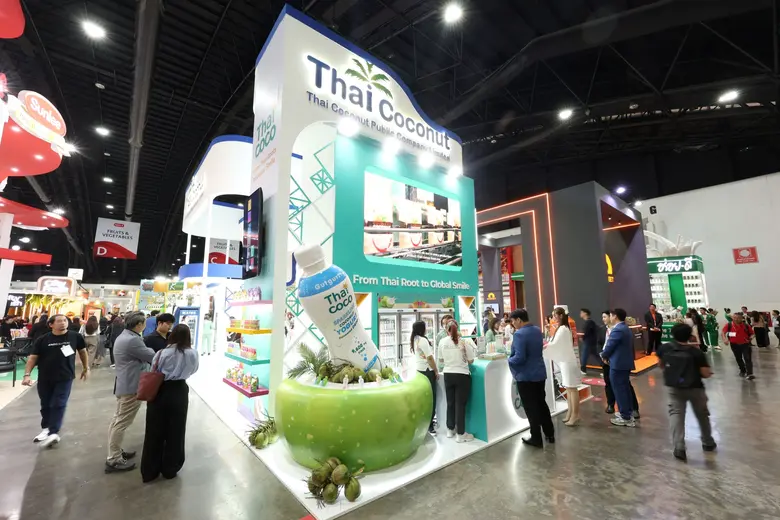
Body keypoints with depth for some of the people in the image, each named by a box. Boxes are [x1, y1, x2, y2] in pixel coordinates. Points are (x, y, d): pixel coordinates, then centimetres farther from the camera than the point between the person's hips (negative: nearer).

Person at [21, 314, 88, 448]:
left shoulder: (75, 336, -6)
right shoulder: (42, 340, -5)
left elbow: (82, 351, 8)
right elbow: (33, 357, -1)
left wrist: (86, 368, 12)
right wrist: (27, 374, -13)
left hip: (65, 377, -2)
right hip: (44, 378, 2)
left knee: (59, 405, -4)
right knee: (45, 405, 16)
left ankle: (53, 432, 0)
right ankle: (46, 429, 33)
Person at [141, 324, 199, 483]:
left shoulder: (162, 353, -12)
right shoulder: (192, 354, -10)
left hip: (160, 392, 0)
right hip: (179, 392, 0)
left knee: (154, 431, 15)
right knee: (175, 432, 15)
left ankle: (149, 471, 29)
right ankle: (170, 469, 30)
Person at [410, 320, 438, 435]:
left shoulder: (413, 340, 9)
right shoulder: (422, 340, -19)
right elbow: (430, 358, -19)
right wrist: (436, 371, -10)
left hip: (419, 370, 9)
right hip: (427, 371, -9)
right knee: (431, 398, -2)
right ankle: (429, 425, 3)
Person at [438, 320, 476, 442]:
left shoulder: (442, 342, -3)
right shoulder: (464, 341, -13)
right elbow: (470, 361, -7)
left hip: (448, 375, 4)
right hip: (462, 375, -3)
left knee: (450, 403, 17)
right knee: (460, 404, 5)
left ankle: (450, 430, 31)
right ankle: (460, 434, 14)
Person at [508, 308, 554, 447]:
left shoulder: (519, 334, -24)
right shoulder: (538, 330, 5)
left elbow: (519, 358, -28)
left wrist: (509, 360, -8)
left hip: (525, 376, -8)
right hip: (540, 373, 8)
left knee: (531, 408, 6)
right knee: (542, 404, 21)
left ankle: (536, 439, 18)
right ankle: (550, 434, 32)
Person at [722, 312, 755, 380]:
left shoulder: (746, 326, -6)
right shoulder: (729, 325, -10)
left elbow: (752, 333, 4)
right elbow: (723, 332, -13)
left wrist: (751, 337, -18)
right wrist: (725, 339, -29)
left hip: (745, 344, -1)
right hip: (735, 345, 1)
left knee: (748, 359, -9)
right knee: (738, 359, 16)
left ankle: (749, 374, -11)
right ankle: (742, 371, 35)